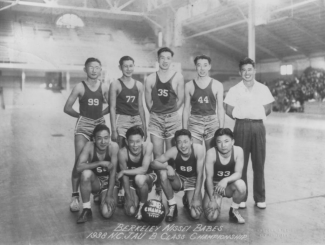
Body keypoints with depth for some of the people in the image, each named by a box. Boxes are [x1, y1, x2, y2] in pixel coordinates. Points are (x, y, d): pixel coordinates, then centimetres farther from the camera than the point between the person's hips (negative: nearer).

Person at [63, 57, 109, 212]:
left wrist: (100, 114, 4)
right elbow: (67, 108, 0)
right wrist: (80, 115, 3)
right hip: (83, 125, -3)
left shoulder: (104, 87, 3)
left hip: (100, 124, 3)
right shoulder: (80, 87, -4)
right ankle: (75, 196, -3)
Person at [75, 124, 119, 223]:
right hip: (94, 182, 0)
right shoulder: (90, 146, -20)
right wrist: (100, 163, -32)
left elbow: (113, 173, -19)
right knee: (86, 173, -34)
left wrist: (109, 195, -20)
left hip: (110, 182, 0)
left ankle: (101, 198, 17)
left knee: (107, 213, -21)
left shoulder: (113, 146, -22)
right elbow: (79, 167, -29)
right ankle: (86, 210, -15)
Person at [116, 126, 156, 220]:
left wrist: (124, 171, -27)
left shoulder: (148, 146, -27)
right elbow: (125, 177, -18)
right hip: (131, 181, 1)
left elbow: (144, 169, -31)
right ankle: (137, 198, 23)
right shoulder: (123, 152, -24)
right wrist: (129, 197, -18)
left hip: (148, 177, -1)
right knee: (130, 211, -12)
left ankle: (143, 205, -9)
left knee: (139, 178, -37)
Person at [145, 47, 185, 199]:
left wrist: (169, 112, 4)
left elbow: (180, 100, 1)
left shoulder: (178, 78, -1)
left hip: (173, 119, -1)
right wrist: (158, 113, 4)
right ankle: (158, 190, 6)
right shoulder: (150, 79, 3)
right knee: (157, 156, 0)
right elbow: (148, 102, 6)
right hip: (156, 119, 1)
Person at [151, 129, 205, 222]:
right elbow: (153, 163, -21)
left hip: (193, 180, -1)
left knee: (196, 215, -21)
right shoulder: (174, 151, -24)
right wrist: (167, 167, -40)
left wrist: (196, 198, -24)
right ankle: (172, 206, -11)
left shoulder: (199, 149, -27)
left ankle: (187, 201, 17)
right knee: (163, 172, -32)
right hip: (178, 180, 1)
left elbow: (200, 174, -23)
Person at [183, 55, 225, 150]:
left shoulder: (217, 85, 5)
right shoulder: (189, 85, 6)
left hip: (212, 122, 0)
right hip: (194, 123, 0)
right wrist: (184, 129, 4)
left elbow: (220, 109, 6)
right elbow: (186, 109, 9)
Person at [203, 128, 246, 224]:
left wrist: (226, 180, -39)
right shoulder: (211, 153, -21)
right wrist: (212, 199, -17)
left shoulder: (238, 151, -16)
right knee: (212, 217, -19)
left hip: (229, 186, 1)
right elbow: (209, 177, -17)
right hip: (214, 186, -1)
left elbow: (238, 173, -19)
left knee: (241, 184, -34)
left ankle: (234, 210, -4)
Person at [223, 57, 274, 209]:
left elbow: (268, 109, 12)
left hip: (258, 127, 1)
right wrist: (240, 117, 2)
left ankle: (260, 197, 13)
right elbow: (229, 110, 4)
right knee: (241, 163, 1)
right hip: (241, 127, -1)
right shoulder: (234, 90, 3)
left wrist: (257, 117, 4)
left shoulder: (263, 89, 7)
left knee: (259, 163, 3)